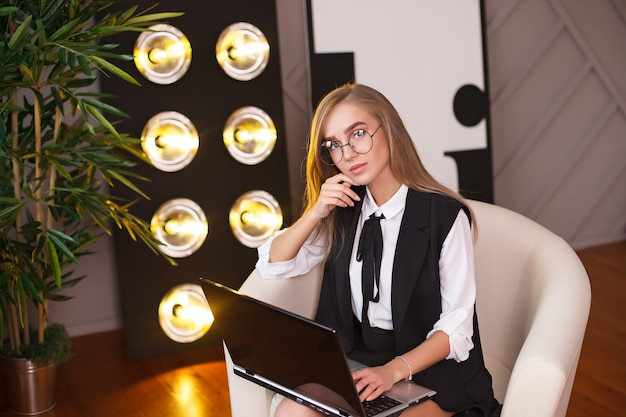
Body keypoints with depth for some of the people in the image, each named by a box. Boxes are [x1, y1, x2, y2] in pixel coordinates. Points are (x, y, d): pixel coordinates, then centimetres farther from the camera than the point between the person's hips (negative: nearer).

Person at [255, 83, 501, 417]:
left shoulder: (445, 215, -11)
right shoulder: (344, 210, 7)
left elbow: (456, 327, -10)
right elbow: (272, 265, 8)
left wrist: (395, 370, -25)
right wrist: (316, 213, -7)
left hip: (430, 367, -4)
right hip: (354, 361, 5)